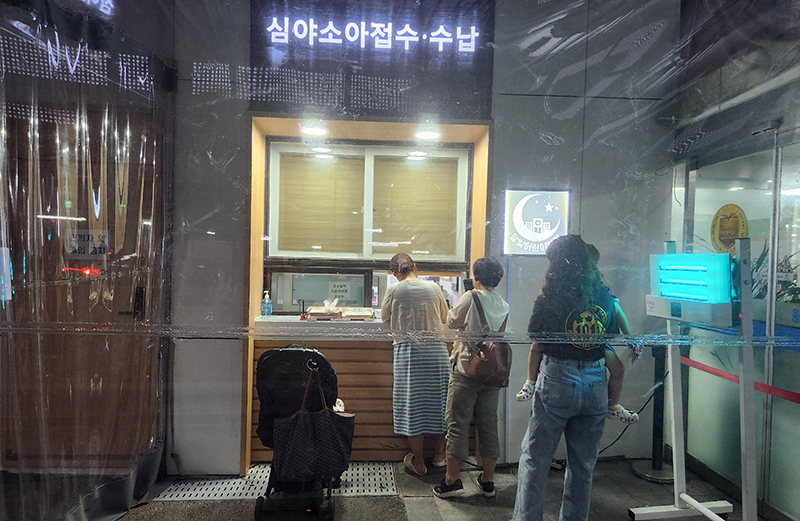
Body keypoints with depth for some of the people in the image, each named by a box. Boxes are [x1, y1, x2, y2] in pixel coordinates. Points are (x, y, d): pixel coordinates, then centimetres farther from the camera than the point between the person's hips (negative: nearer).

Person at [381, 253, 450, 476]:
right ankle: (439, 454, 28)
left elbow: (385, 317, 12)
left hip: (408, 350, -2)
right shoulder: (433, 287, 3)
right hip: (437, 349, 2)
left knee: (412, 403, 7)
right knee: (440, 400, 15)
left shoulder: (394, 290, -3)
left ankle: (418, 462, 16)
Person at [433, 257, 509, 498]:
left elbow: (452, 321, 1)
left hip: (467, 371, -5)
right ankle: (488, 480, 22)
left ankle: (451, 480, 7)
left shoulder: (472, 297, -10)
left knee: (457, 423, 2)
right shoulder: (504, 306, 5)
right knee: (488, 425, 12)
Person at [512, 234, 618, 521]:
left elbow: (537, 347, -3)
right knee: (583, 464, 16)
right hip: (595, 384, 5)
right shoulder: (605, 298, 4)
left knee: (534, 459, 7)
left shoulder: (549, 301, -8)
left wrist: (531, 383, 9)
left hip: (557, 381, -4)